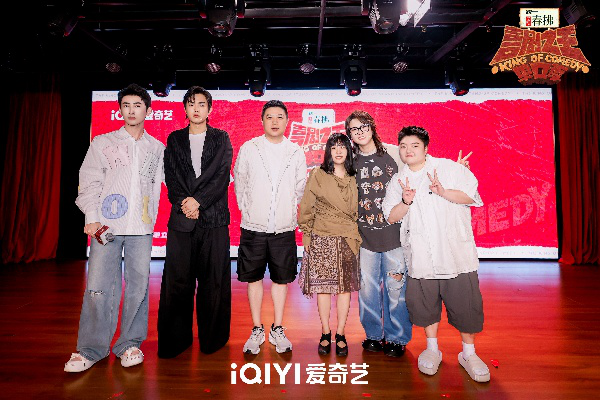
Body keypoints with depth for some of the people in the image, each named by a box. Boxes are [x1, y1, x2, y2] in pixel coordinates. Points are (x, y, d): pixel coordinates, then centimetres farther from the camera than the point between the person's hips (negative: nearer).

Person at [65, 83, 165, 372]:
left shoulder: (157, 148, 13)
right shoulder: (103, 143, 11)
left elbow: (160, 184, 12)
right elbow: (89, 182, 6)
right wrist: (92, 217, -5)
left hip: (141, 228, 1)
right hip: (106, 225, 0)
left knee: (139, 286, 3)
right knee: (98, 286, -1)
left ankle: (130, 344, 17)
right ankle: (91, 349, 14)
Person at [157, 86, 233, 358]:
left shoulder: (221, 139, 10)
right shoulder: (174, 139, 16)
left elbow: (221, 175, -2)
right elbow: (171, 177, 7)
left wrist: (198, 201, -12)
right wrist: (184, 202, -10)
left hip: (214, 218, -1)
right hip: (181, 220, 2)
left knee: (213, 280, 2)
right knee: (177, 280, 3)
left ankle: (212, 338, 16)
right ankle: (176, 339, 17)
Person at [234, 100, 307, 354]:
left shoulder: (296, 153, 3)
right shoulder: (248, 148, 1)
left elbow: (300, 188, 10)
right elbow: (239, 183, 6)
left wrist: (289, 212, 6)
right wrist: (247, 212, 3)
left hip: (284, 228, 1)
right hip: (254, 227, 0)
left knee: (281, 279, 10)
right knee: (254, 278, 8)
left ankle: (277, 330, 25)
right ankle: (257, 331, 24)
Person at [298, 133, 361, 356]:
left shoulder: (354, 179, 9)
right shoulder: (317, 176, 2)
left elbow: (358, 211, 15)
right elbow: (306, 208, 3)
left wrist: (358, 237, 10)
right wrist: (306, 236, -1)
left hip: (347, 240, 2)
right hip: (322, 240, -2)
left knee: (345, 287, 4)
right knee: (323, 286, 3)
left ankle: (340, 335, 16)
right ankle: (325, 333, 18)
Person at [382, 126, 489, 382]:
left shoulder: (449, 168, 3)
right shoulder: (398, 181, 11)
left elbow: (472, 196, -3)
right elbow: (391, 217, 4)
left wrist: (444, 192, -18)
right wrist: (406, 202, -15)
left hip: (455, 251, -2)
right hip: (420, 256, 2)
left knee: (464, 301, 3)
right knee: (425, 302, 8)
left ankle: (469, 353, 25)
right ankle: (432, 349, 30)